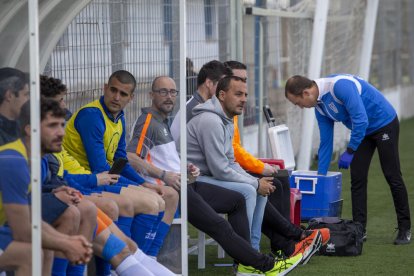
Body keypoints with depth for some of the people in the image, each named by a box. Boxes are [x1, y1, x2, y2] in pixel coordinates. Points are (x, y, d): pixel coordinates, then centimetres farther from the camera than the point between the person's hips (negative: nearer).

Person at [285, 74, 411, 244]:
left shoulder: (340, 86, -31)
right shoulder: (320, 107, -2)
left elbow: (361, 120, -33)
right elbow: (325, 142, 6)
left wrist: (349, 152, -24)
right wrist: (320, 176, 6)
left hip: (385, 123, -8)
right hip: (362, 130, 8)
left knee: (393, 177, -3)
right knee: (357, 179, 1)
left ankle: (405, 229, 6)